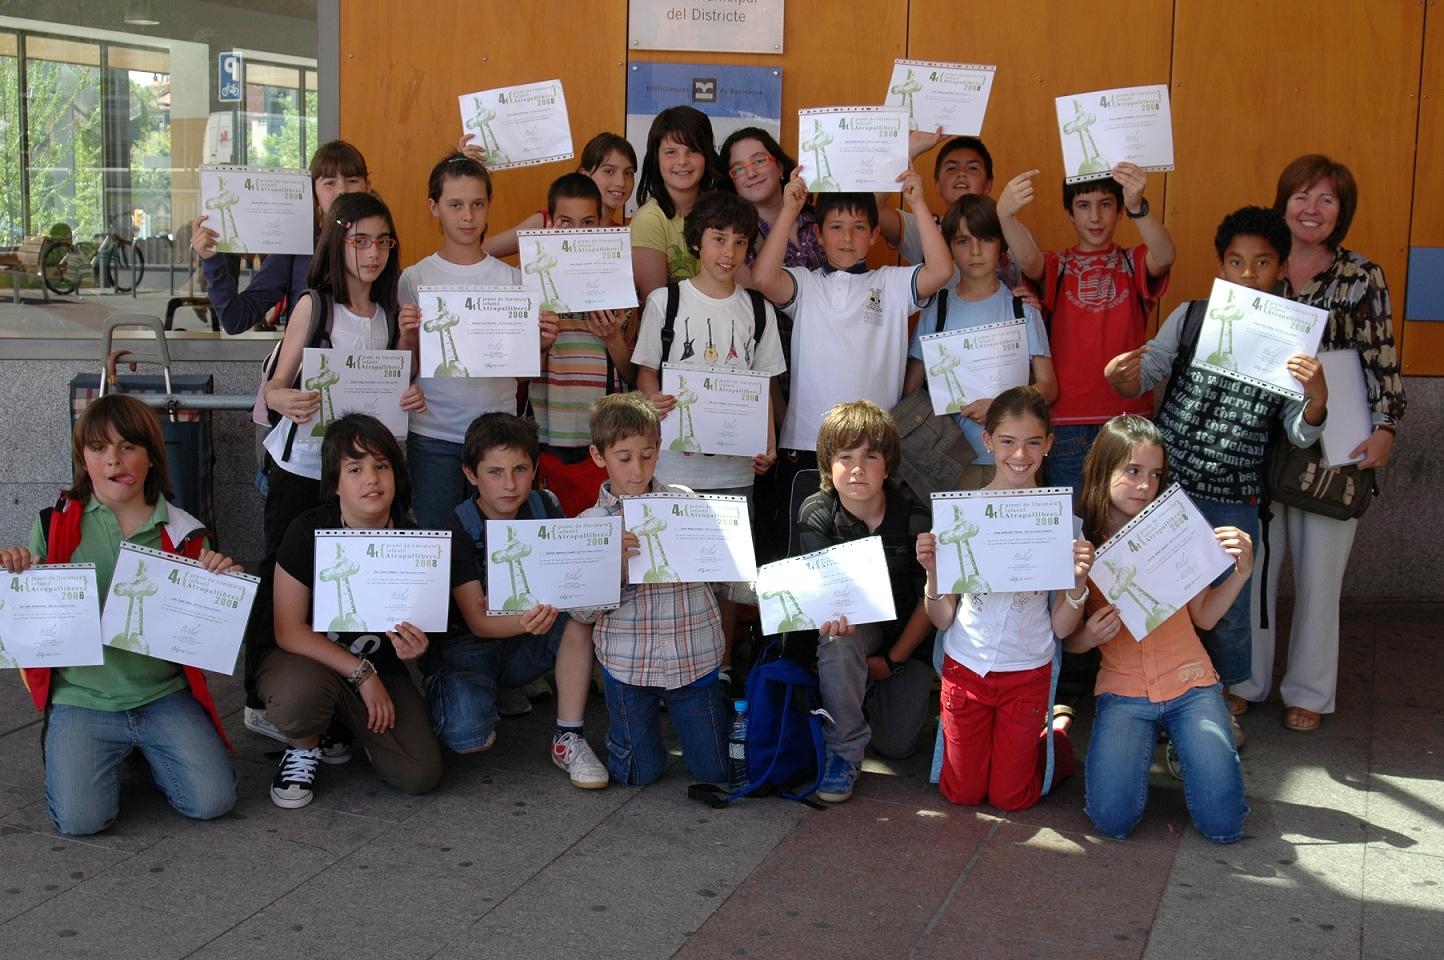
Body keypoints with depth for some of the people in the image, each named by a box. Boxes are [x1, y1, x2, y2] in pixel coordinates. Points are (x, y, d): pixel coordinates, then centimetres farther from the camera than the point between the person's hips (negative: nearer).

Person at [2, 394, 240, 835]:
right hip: (82, 698, -1)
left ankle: (148, 751, 18)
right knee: (80, 819, -19)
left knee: (212, 801, -15)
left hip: (163, 695, 1)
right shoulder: (55, 524, 0)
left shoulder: (182, 532, 3)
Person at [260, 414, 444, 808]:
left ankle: (346, 725, 15)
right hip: (307, 659, -3)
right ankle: (303, 747, -1)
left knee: (420, 774, -18)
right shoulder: (309, 532, -16)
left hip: (380, 670, 3)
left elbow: (418, 629, 3)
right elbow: (289, 630, -16)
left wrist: (412, 649, -23)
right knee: (300, 692, -40)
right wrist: (362, 673, -21)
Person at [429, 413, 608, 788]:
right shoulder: (460, 528, -17)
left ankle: (569, 739, -18)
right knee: (469, 739, -29)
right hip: (469, 642, -4)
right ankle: (440, 688, 8)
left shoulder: (546, 508, -6)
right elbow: (477, 620, -22)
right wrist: (522, 621, -45)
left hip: (530, 637, 4)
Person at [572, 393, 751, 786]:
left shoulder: (686, 503, -1)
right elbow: (582, 612, -6)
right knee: (639, 773, 9)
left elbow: (722, 575, 3)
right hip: (629, 664, -1)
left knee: (714, 770, 10)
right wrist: (613, 566, -23)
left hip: (695, 659, 1)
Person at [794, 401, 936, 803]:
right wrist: (830, 613, -45)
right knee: (836, 639, -38)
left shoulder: (915, 517, -18)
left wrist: (893, 660, -12)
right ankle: (844, 751, -19)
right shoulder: (817, 515, -15)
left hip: (907, 633, 0)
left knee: (897, 746, -7)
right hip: (854, 622, 0)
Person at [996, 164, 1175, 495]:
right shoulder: (1058, 266, 6)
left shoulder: (1133, 264, 8)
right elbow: (1027, 260, -17)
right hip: (1068, 423, -1)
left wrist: (1138, 206, -36)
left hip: (1130, 418, 1)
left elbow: (1164, 257, -15)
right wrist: (1005, 214, -40)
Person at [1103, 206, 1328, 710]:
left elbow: (1301, 434, 1)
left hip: (1236, 500, 0)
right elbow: (1143, 379, 7)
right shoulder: (1190, 317, 1)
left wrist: (1317, 398, -21)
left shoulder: (1291, 342, 0)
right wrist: (1118, 376, -16)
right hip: (1169, 482, 0)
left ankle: (1224, 703, 31)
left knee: (1230, 606, 11)